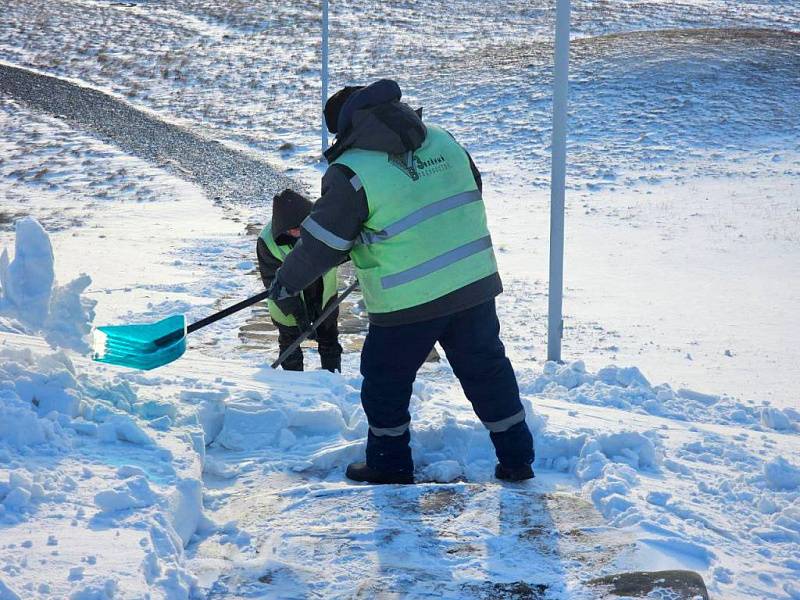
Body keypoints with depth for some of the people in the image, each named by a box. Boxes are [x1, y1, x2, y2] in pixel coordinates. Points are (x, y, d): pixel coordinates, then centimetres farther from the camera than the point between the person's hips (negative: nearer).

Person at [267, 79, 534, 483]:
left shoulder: (351, 173, -13)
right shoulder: (443, 142, 5)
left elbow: (321, 243, -7)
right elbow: (471, 192, 20)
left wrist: (286, 282, 8)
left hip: (407, 304, -5)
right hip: (474, 285, 5)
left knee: (385, 381, 15)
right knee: (487, 370, 16)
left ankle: (390, 465, 25)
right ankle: (517, 458, 22)